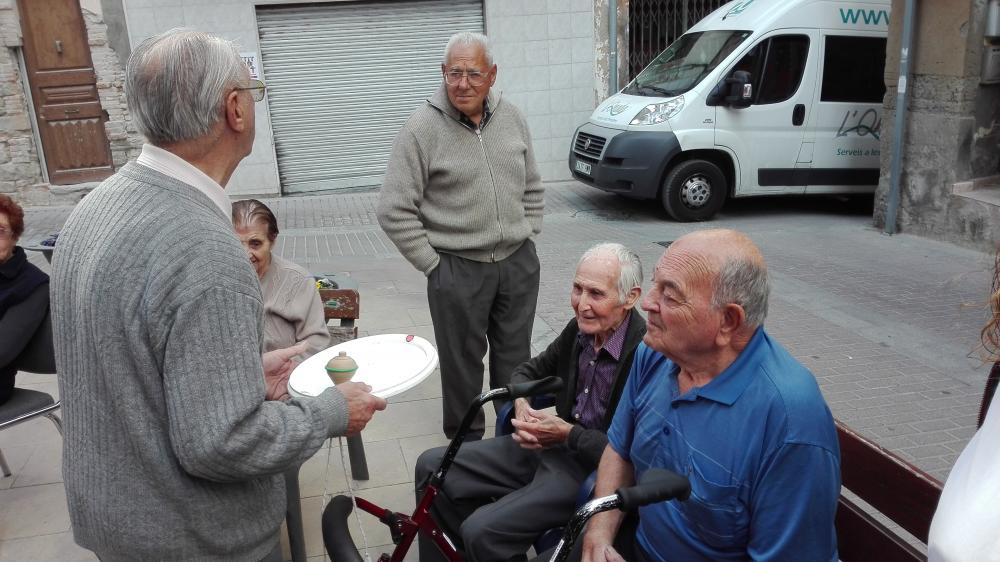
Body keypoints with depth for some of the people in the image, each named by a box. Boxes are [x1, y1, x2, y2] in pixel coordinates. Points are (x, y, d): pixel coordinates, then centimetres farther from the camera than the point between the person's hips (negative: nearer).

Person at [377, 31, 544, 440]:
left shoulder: (511, 117, 4)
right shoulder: (422, 128, -12)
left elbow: (531, 186, 16)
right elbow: (394, 211, -12)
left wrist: (528, 237, 9)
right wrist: (432, 264, -10)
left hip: (519, 264, 5)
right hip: (457, 269, -4)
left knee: (516, 357, 17)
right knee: (463, 362, 9)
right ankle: (466, 441, 30)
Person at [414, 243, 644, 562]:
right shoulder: (580, 329, 0)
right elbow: (529, 370, 14)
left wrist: (568, 433, -19)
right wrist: (521, 404, -7)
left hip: (592, 468, -8)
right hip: (549, 443, 8)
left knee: (483, 531, -23)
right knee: (432, 466, 3)